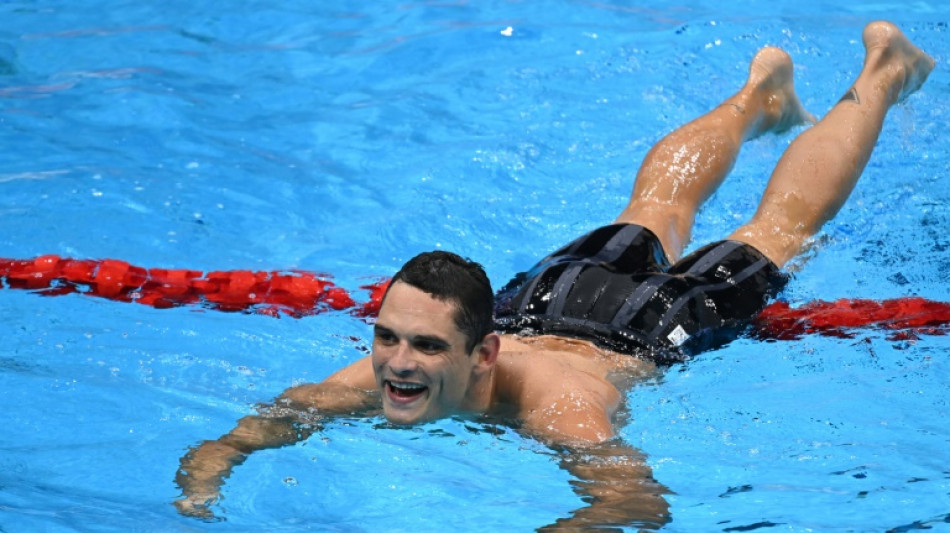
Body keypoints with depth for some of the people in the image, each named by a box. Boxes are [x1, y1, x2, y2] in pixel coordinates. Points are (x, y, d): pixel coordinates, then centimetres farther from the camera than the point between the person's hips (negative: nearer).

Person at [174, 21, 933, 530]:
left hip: (654, 327, -4)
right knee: (654, 214, 33)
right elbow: (225, 444, -36)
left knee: (774, 233, 23)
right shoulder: (368, 384, -38)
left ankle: (878, 79, 48)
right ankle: (759, 94, 61)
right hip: (541, 303, 4)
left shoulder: (555, 408, -50)